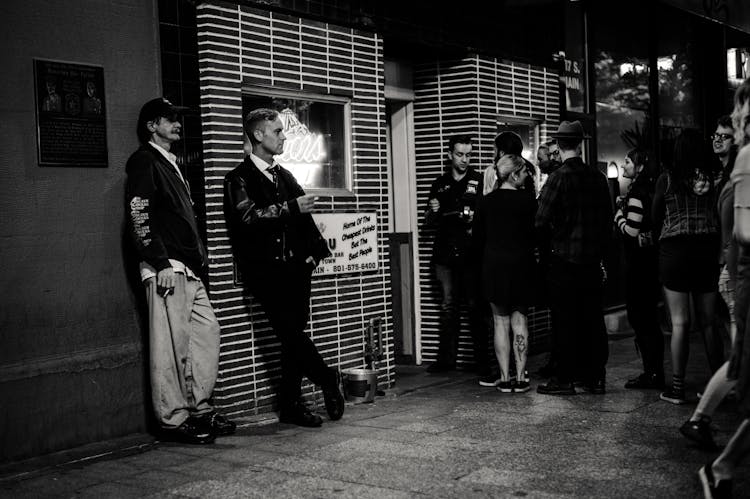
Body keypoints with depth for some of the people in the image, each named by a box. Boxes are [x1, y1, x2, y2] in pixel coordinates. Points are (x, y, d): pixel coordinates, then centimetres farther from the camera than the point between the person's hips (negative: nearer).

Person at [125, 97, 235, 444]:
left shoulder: (171, 164, 24)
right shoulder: (144, 162, -4)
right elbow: (139, 217, -14)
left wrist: (200, 257, 16)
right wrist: (162, 264, -20)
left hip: (189, 269, 9)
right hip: (166, 269, -9)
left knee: (207, 332, 9)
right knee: (172, 345, -7)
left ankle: (199, 409, 17)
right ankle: (173, 420, -1)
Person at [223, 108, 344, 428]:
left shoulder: (285, 176, 21)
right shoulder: (240, 179, 0)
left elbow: (303, 217, 21)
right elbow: (248, 217, -15)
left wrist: (315, 251, 8)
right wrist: (290, 208, -19)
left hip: (295, 267, 6)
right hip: (265, 270, -6)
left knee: (293, 335, 4)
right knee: (290, 332, -15)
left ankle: (291, 405, 11)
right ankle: (328, 380, 2)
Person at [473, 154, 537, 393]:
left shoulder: (486, 201, 0)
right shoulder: (528, 200, -8)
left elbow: (477, 238, 5)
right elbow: (535, 234, -2)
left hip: (494, 266, 2)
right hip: (521, 265, -1)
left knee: (501, 322, 6)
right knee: (519, 320, 6)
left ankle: (505, 378, 5)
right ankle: (520, 378, 6)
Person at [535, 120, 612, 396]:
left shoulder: (559, 178, -12)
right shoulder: (598, 177, 3)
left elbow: (541, 221, -16)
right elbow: (608, 219, 9)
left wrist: (550, 242, 3)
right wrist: (601, 251, 17)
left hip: (564, 259, -5)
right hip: (592, 259, 5)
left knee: (565, 321, 1)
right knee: (593, 319, 10)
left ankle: (565, 379, 6)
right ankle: (596, 378, 17)